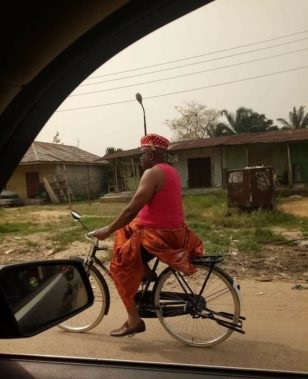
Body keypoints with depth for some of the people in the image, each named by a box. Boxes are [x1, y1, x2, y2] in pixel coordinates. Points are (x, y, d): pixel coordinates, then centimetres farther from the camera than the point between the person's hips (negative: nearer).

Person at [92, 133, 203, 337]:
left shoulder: (152, 173, -17)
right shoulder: (171, 171, 13)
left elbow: (132, 209, -21)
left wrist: (107, 230, -9)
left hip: (158, 234, -9)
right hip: (173, 230, 9)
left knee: (120, 265, 3)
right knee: (124, 231, 21)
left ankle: (134, 320, 6)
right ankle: (144, 271, 19)